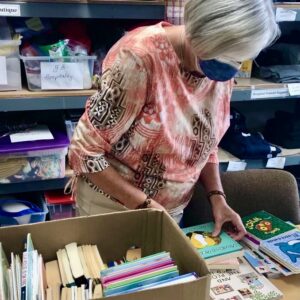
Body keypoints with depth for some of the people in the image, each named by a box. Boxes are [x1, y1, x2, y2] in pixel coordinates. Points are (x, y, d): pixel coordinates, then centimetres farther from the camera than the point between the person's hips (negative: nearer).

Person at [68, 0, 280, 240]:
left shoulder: (221, 73, -8)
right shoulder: (141, 56, -27)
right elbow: (85, 150, -21)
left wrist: (217, 197, -7)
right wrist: (144, 205, -21)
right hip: (113, 206, -5)